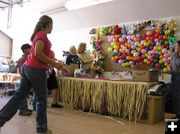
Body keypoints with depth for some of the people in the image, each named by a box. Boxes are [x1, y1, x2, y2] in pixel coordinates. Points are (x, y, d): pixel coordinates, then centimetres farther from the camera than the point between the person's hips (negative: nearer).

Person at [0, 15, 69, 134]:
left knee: (19, 95, 13)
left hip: (27, 67, 9)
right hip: (36, 70, -9)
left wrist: (58, 66, 19)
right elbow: (38, 53, -21)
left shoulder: (38, 34, 18)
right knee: (41, 100, 3)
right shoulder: (42, 34, -10)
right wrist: (55, 63, -14)